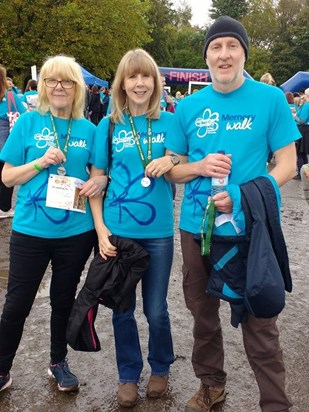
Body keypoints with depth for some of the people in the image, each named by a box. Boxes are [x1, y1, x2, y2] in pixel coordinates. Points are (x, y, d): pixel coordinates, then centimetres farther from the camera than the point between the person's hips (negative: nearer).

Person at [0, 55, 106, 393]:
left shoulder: (88, 129, 2)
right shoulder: (28, 122, -4)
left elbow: (98, 173, 12)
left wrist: (99, 182, -11)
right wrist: (40, 162, -18)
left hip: (76, 232, 2)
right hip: (30, 230, -2)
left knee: (64, 300, 16)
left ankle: (58, 362, 38)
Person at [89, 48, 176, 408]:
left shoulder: (169, 122, 0)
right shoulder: (108, 125, 0)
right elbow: (96, 180, 2)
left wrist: (171, 162, -16)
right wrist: (100, 229, -7)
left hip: (158, 232, 0)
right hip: (118, 231, 1)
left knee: (156, 310, 10)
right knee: (122, 309, 11)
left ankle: (161, 368, 36)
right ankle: (128, 375, 32)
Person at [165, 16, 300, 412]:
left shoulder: (270, 99, -5)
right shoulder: (188, 107, 3)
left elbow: (286, 165, -5)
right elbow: (171, 169, 8)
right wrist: (200, 166, -14)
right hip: (196, 227, 4)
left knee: (258, 321, 5)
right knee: (203, 312, 17)